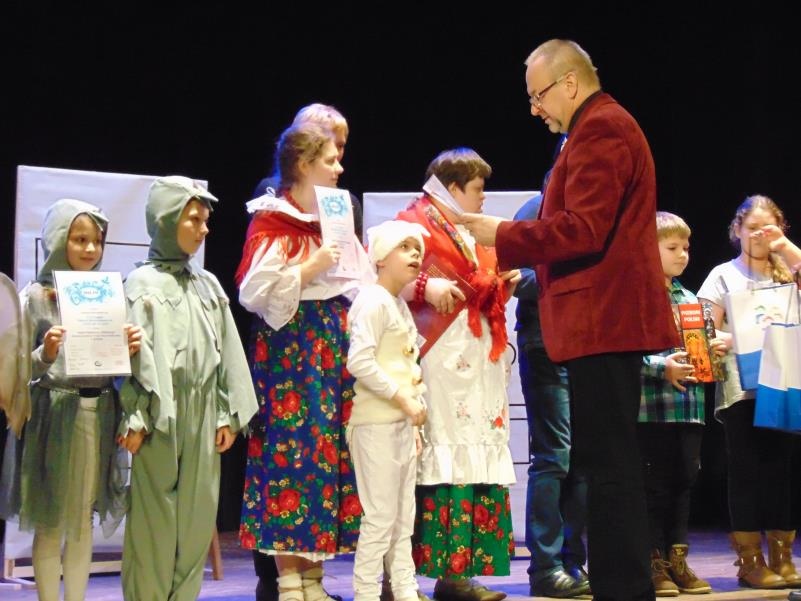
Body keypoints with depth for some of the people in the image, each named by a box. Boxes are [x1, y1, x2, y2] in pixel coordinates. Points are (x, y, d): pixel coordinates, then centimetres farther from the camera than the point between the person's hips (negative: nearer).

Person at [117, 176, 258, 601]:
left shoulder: (208, 285, 14)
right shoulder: (142, 284, -2)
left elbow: (227, 351, 13)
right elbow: (134, 356, -9)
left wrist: (228, 414, 7)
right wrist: (134, 419, -15)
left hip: (202, 416, 5)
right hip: (160, 417, -5)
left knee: (197, 519, 6)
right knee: (154, 520, -3)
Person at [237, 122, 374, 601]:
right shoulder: (272, 222, -5)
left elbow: (361, 284, 25)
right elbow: (255, 291, -15)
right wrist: (310, 269, -16)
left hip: (335, 345, 7)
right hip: (291, 349, -7)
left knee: (329, 450, 5)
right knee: (291, 450, -8)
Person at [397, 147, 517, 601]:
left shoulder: (476, 235, 24)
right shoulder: (415, 223, -1)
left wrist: (504, 286, 10)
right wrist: (425, 287, -23)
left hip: (480, 359, 9)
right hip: (439, 356, -8)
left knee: (476, 460, 4)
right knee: (435, 460, -13)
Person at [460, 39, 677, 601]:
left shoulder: (599, 128, -12)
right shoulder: (607, 126, 22)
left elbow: (583, 230, -20)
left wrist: (505, 236, -11)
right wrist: (514, 241, 14)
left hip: (602, 319, -11)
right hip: (612, 316, 11)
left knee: (608, 464, -9)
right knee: (611, 462, 14)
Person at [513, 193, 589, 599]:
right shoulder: (538, 209, -2)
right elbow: (522, 279, -11)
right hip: (547, 347, -6)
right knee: (553, 458, -6)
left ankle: (573, 562, 12)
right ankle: (545, 568, -1)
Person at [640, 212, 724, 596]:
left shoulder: (689, 298, 16)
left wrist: (712, 349, 2)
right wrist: (662, 367, -23)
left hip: (689, 406, 7)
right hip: (652, 406, -7)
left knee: (684, 482, 10)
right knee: (655, 485, 0)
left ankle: (677, 559, 19)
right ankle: (654, 563, 9)